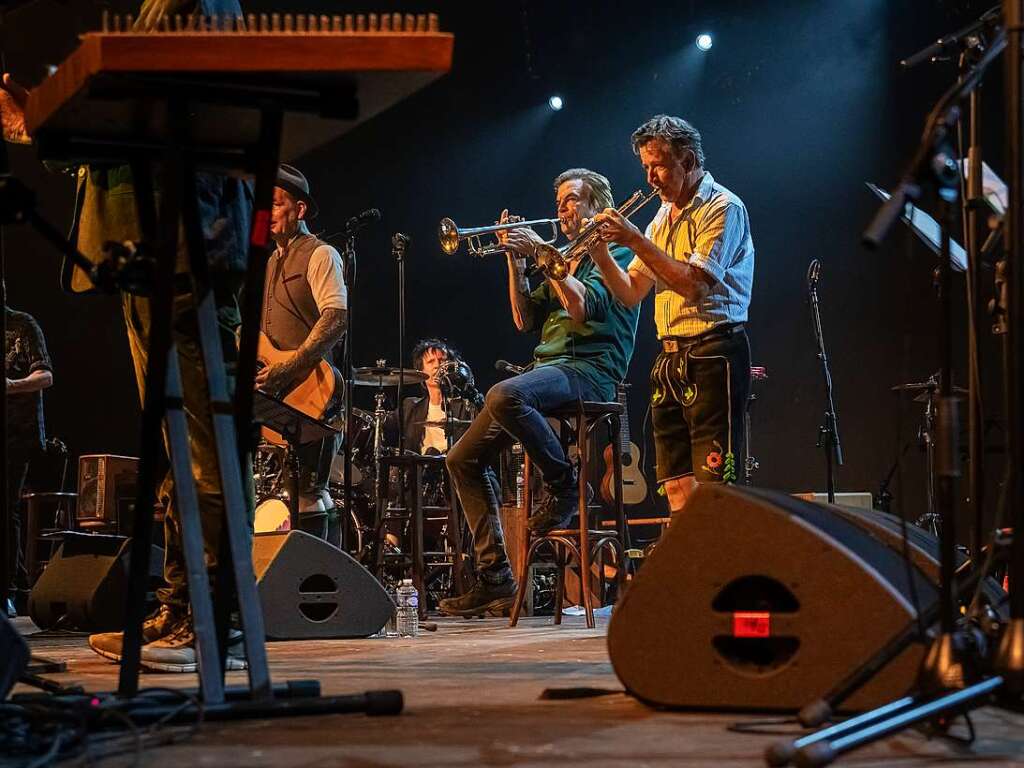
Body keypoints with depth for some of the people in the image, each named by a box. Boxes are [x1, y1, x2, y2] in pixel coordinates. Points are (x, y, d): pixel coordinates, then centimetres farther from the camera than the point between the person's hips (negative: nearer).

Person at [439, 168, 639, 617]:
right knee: (463, 459, 0)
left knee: (504, 396, -39)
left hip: (589, 370, -9)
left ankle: (565, 487, -18)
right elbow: (525, 320, 18)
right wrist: (516, 262, 7)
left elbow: (583, 308, -15)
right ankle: (494, 577, -2)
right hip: (547, 370, 9)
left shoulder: (615, 253, 3)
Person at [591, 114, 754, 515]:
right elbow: (630, 293, 18)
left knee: (716, 484, -12)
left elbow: (694, 285, -18)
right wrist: (600, 251, 2)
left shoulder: (722, 207, -6)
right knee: (678, 487, 5)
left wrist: (635, 239, -15)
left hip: (712, 354, -8)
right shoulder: (663, 217, 19)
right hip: (670, 358, 8)